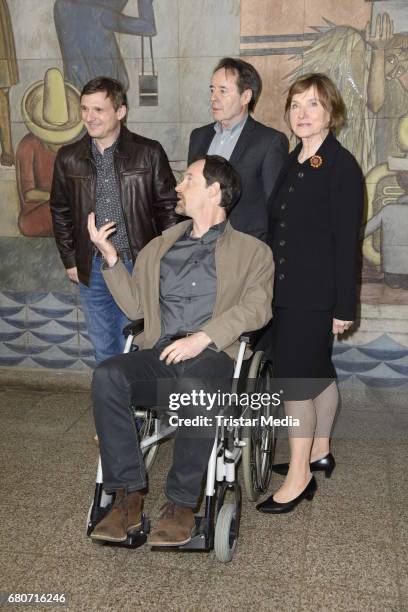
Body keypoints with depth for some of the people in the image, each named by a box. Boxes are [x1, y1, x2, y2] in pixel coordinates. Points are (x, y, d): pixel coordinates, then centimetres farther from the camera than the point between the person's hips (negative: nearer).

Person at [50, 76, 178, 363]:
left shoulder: (149, 152, -6)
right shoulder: (69, 158, 3)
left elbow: (169, 206, -2)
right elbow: (60, 211, 12)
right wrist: (70, 261, 9)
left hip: (139, 266, -3)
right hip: (92, 269, 3)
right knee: (104, 347, 16)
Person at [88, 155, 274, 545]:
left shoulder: (252, 252, 14)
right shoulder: (161, 246, 26)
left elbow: (256, 307, -4)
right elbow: (135, 307, 19)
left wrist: (204, 337, -19)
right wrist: (110, 256, 8)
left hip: (213, 355, -3)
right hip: (161, 353, 4)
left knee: (194, 388, -38)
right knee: (107, 375, -28)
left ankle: (182, 503, -18)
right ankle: (127, 497, -19)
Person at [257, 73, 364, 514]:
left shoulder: (341, 166, -12)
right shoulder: (292, 163, 11)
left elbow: (347, 240, -14)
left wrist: (344, 305, -14)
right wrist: (271, 285, 12)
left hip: (316, 293, -7)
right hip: (288, 290, 8)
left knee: (295, 377, -5)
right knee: (317, 372, 17)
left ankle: (299, 477, 7)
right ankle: (319, 452, 32)